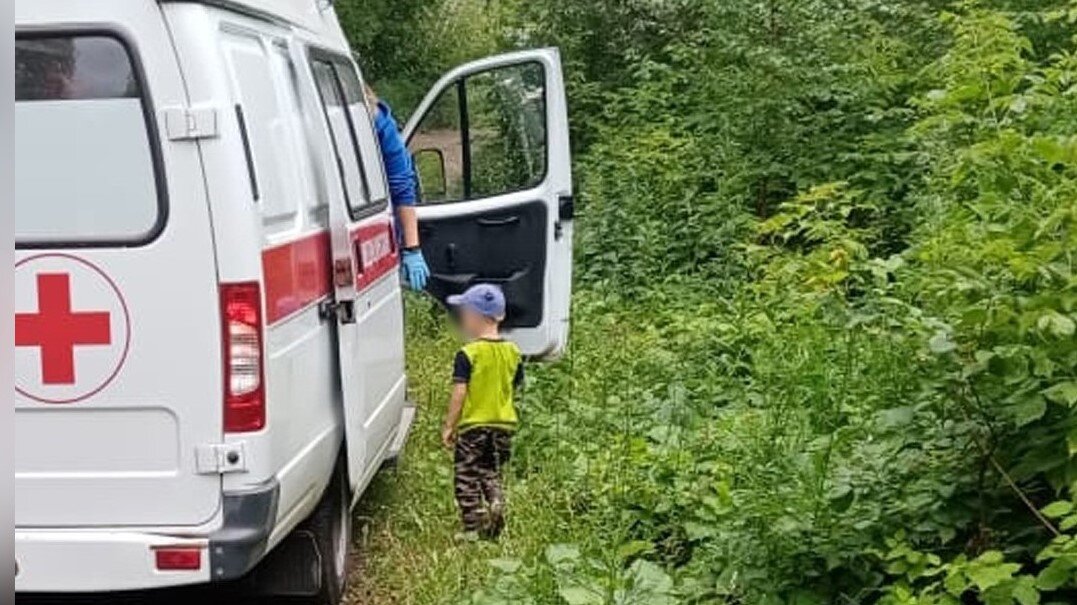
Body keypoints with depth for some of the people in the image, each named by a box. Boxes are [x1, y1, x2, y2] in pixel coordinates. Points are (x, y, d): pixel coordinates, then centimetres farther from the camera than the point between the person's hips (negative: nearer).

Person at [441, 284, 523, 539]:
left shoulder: (467, 354, -15)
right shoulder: (512, 351, 2)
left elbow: (459, 394, -17)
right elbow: (516, 387, 9)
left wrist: (449, 426, -9)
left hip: (472, 425, -5)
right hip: (504, 424, 5)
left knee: (466, 477, 8)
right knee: (492, 473, 19)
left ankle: (473, 527, 6)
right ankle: (496, 503, -6)